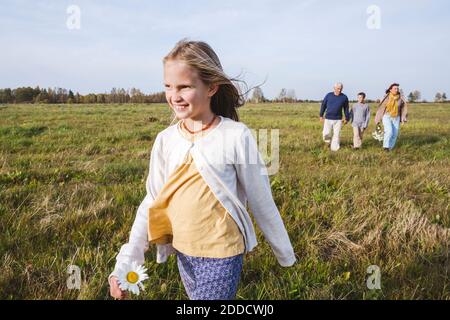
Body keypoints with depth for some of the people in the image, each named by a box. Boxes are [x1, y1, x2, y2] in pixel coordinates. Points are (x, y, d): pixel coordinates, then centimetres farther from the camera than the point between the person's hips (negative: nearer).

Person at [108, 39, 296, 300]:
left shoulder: (236, 136, -15)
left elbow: (261, 201, -7)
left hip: (222, 255, -5)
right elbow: (152, 202, 1)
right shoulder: (165, 140, -3)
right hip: (183, 253, 5)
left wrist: (285, 254, 3)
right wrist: (127, 260, -6)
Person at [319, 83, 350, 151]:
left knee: (336, 135, -1)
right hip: (328, 119, 0)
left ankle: (334, 149, 10)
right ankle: (329, 141, 27)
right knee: (326, 134, -7)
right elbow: (323, 105, 8)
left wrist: (347, 118, 10)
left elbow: (346, 108, 10)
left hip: (338, 120, 0)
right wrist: (321, 116, 5)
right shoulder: (328, 95, 1)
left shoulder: (344, 97, 2)